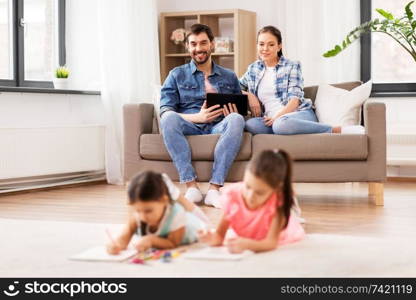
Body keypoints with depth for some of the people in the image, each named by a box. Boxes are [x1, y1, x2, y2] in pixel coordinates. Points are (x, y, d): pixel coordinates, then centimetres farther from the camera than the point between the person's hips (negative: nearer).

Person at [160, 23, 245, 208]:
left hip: (219, 127, 1)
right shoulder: (177, 75, 15)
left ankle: (214, 187, -37)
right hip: (189, 127, -1)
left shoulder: (229, 77, 22)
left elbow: (239, 110, 20)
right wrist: (197, 117, -13)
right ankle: (191, 186, -36)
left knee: (236, 119, -33)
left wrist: (233, 114, -7)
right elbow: (165, 112, 3)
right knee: (169, 119, -34)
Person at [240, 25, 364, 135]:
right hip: (272, 120, 4)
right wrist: (249, 95, 6)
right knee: (250, 124, -34)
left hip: (300, 114, -4)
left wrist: (278, 116, -18)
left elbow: (295, 98, -2)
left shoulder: (292, 66, 8)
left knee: (281, 124, -43)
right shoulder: (253, 69, 21)